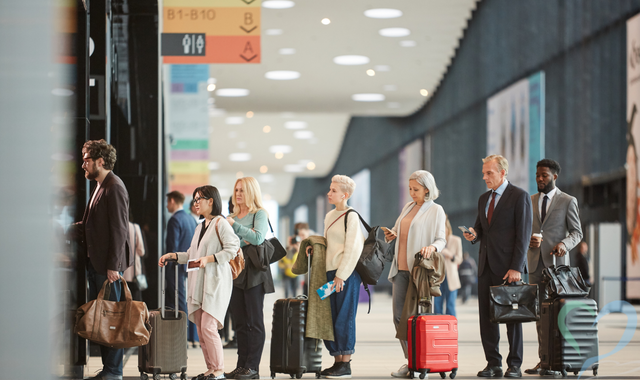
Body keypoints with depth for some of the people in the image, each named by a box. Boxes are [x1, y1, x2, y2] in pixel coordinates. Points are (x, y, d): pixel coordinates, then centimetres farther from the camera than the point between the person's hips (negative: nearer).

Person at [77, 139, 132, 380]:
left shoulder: (114, 188, -13)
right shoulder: (99, 187, 16)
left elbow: (119, 229, -18)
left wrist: (113, 266, -21)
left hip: (108, 264, -10)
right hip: (95, 262, 10)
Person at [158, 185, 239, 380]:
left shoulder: (220, 223, -6)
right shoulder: (200, 227, 21)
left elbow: (232, 249, -15)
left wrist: (209, 259, -20)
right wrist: (172, 255, 13)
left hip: (215, 282, -9)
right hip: (198, 283, 9)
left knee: (208, 327, -14)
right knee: (201, 330, 6)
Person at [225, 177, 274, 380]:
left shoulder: (259, 214, -1)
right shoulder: (233, 216, 16)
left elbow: (258, 238, -17)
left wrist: (234, 225, -17)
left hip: (254, 272, -6)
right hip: (235, 271, 6)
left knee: (254, 321, -4)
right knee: (240, 321, 7)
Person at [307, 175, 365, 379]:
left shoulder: (351, 216, -8)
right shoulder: (329, 216, 16)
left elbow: (353, 249, -13)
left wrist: (341, 276, -16)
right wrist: (314, 249, 7)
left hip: (347, 274, -8)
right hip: (330, 272, 8)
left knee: (344, 318, -6)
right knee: (329, 318, 7)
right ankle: (337, 362, 14)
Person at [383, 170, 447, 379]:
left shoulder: (436, 210, -2)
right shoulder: (408, 207, 16)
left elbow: (441, 239, -6)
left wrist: (432, 247, -28)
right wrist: (393, 234, 4)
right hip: (401, 268, 6)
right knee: (399, 316, 2)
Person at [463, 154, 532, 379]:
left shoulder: (520, 197, -5)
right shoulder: (484, 199, 17)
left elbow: (523, 234, -9)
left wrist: (516, 267, -16)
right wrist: (474, 235, -1)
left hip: (508, 267, -6)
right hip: (486, 266, 6)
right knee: (486, 316, 3)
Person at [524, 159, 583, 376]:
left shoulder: (568, 201, 4)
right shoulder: (530, 201, 15)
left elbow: (577, 232, 3)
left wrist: (564, 244, -17)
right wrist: (528, 239, -6)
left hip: (556, 261, -4)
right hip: (535, 262, 4)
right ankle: (543, 360, 6)